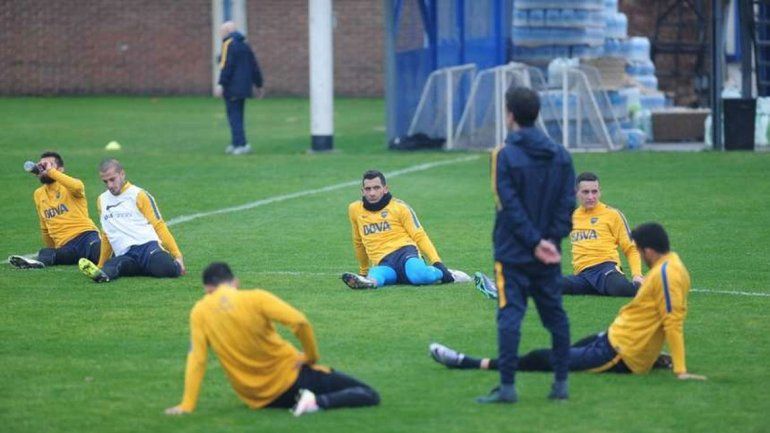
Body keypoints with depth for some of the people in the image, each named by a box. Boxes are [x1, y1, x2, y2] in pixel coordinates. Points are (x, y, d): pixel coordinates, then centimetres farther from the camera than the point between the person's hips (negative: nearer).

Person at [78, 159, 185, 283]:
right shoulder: (102, 200, 23)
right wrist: (100, 266, 33)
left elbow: (159, 226, 4)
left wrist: (177, 255, -3)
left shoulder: (138, 195, 7)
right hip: (125, 256, 2)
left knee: (169, 269, -34)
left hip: (146, 246, -2)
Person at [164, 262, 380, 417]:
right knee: (369, 395, -6)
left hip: (257, 400, 4)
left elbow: (196, 360, -9)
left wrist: (187, 405, -4)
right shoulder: (255, 298, -13)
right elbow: (300, 322, -22)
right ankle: (318, 401, -25)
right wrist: (312, 357, -7)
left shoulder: (199, 313, -6)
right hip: (289, 379, -4)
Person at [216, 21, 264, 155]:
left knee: (234, 116, -8)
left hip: (232, 88, -8)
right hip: (244, 87, 8)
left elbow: (227, 66, -19)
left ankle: (241, 144, -16)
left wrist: (221, 84, -22)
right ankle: (236, 144, 19)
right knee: (238, 116, 15)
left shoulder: (228, 44, -9)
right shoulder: (244, 45, 16)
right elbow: (255, 67, 17)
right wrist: (259, 86, 22)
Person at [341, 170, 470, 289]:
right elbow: (359, 243, 31)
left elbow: (420, 236, 4)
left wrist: (437, 262, -8)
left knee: (418, 275, -35)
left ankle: (445, 274, -10)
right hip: (384, 264, 2)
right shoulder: (355, 210, 17)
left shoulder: (399, 207, 8)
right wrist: (363, 270, 38)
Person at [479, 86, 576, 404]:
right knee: (555, 315, 12)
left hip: (513, 254, -5)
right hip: (548, 257, 5)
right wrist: (551, 240, -4)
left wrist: (536, 242, -13)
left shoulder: (505, 155, -10)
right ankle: (561, 383, 13)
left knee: (510, 315, -5)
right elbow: (567, 203, 1)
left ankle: (507, 386, -9)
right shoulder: (560, 155, 6)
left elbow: (510, 206, -15)